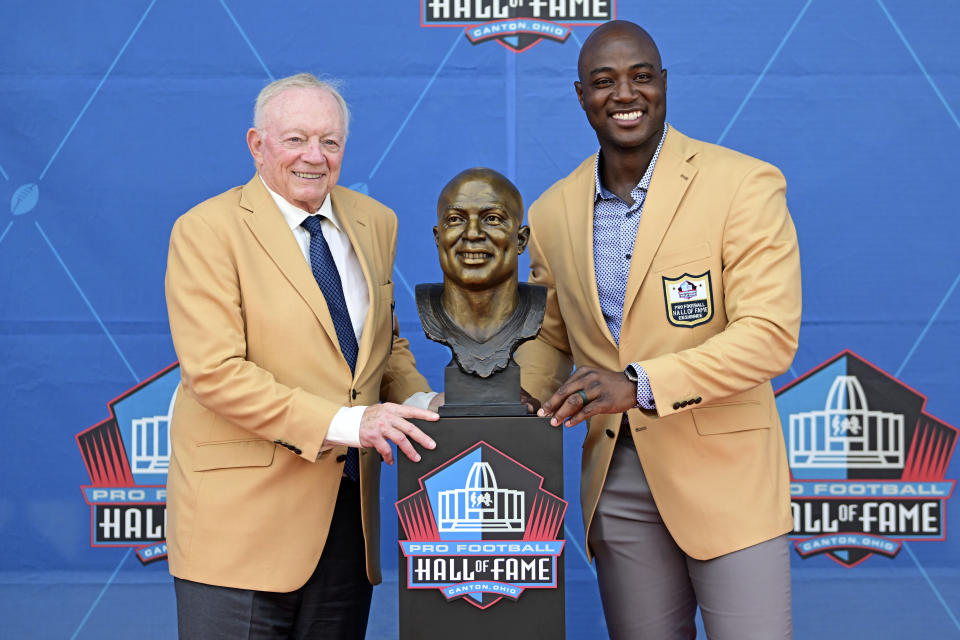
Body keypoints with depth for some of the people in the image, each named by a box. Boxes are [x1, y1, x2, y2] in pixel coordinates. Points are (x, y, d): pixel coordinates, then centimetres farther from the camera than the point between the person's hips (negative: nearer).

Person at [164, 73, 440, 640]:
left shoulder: (374, 223, 10)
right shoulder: (206, 231, -9)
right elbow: (215, 372, -17)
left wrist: (416, 401, -1)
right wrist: (344, 422, -22)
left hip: (350, 506, 5)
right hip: (242, 514, -5)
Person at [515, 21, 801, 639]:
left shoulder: (746, 185, -9)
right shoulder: (553, 212, 6)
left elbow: (771, 334, -17)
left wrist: (640, 384, -26)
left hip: (725, 475, -4)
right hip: (617, 482, 4)